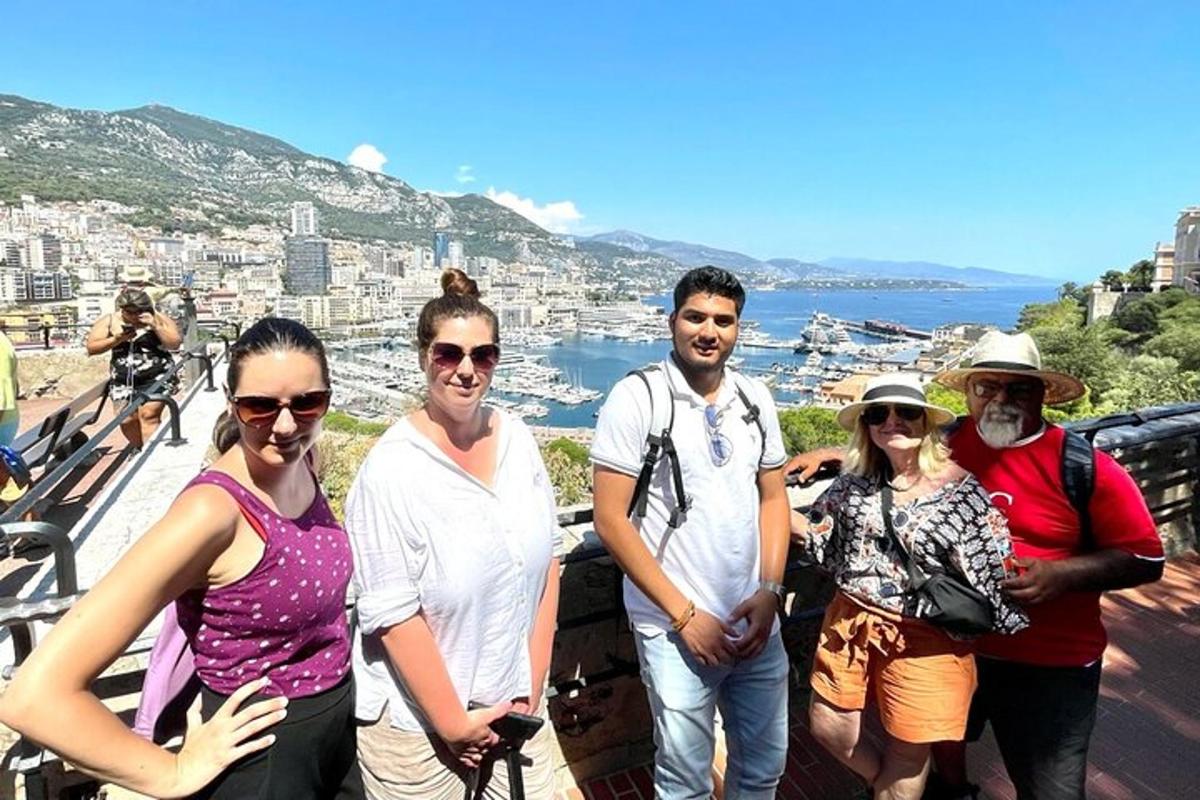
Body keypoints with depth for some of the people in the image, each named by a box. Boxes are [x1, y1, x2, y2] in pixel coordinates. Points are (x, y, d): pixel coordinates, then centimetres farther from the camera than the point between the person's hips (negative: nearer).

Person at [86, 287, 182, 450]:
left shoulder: (158, 319, 2)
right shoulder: (109, 321, 7)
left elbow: (175, 344, -5)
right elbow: (91, 348, 4)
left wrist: (155, 326, -15)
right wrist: (116, 340, -10)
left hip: (157, 377, -3)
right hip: (123, 381, 3)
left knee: (148, 414, -18)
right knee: (127, 420, 0)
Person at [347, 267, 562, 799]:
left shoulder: (516, 437, -4)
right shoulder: (392, 469, -18)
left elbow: (546, 557, 0)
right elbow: (392, 614, -18)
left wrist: (533, 687, 0)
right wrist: (453, 722, -12)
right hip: (418, 727, -4)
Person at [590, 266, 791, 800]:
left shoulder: (755, 400, 4)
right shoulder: (636, 398, -11)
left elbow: (773, 497, 10)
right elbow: (610, 520, -13)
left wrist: (770, 591, -3)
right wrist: (684, 614, -13)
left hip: (756, 622, 5)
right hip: (674, 629, -4)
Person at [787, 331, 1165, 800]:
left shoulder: (1085, 467, -13)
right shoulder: (946, 443, -6)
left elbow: (1146, 559, -9)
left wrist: (1061, 574, -23)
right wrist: (836, 456, -3)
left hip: (1050, 665, -3)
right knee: (942, 741, 28)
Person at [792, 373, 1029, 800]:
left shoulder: (962, 490, -16)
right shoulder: (857, 479, 0)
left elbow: (996, 574, -13)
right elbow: (823, 538, 8)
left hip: (922, 637, -4)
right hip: (849, 621, 5)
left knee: (907, 750, 13)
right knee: (828, 724, 17)